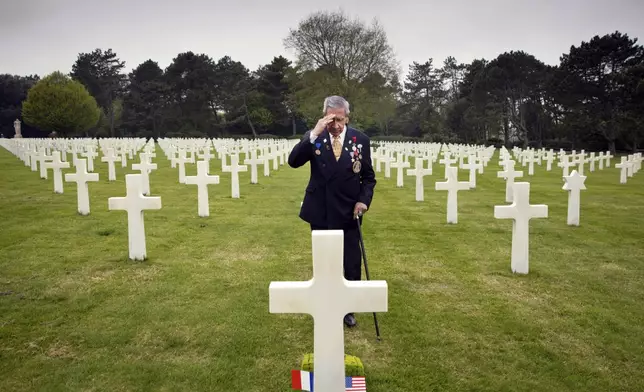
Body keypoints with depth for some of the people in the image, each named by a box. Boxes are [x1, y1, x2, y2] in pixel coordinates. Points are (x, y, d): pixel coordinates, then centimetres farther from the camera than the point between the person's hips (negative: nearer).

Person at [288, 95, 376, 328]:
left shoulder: (360, 140, -3)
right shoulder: (313, 137, -4)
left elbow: (368, 176, 4)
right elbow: (293, 161, -20)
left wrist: (364, 199, -11)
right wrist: (314, 134, -27)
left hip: (349, 213, 0)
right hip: (320, 213, 0)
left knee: (352, 265, 6)